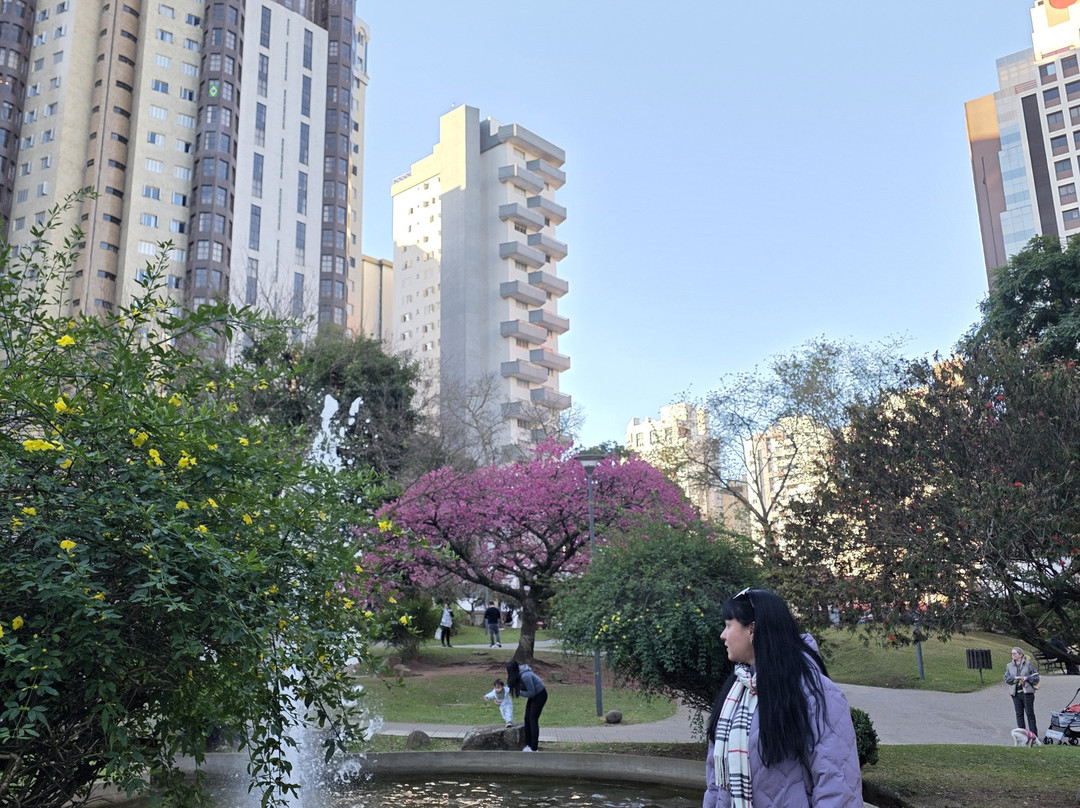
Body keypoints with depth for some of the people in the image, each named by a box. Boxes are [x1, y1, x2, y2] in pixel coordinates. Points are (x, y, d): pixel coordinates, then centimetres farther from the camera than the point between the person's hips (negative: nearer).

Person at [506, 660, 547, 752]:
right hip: (534, 695, 9)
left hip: (540, 695, -9)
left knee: (533, 719, -9)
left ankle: (534, 748, -5)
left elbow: (531, 693, -25)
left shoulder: (525, 676, -33)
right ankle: (529, 745, 12)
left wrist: (518, 692, -24)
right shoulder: (517, 675, -7)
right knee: (527, 719, 6)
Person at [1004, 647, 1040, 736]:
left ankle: (1033, 734, 8)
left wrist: (1026, 678, -15)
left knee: (1030, 713, 1)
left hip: (1027, 692, -3)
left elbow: (1036, 677, -1)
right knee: (1019, 714, 7)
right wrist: (1015, 678, -14)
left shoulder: (1028, 664, 0)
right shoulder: (1009, 666, 10)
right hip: (1015, 693, 3)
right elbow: (1006, 679, 3)